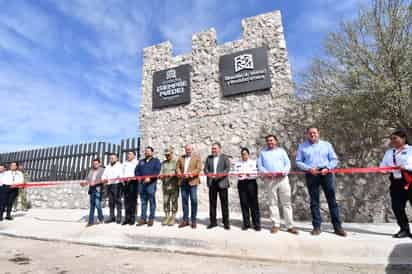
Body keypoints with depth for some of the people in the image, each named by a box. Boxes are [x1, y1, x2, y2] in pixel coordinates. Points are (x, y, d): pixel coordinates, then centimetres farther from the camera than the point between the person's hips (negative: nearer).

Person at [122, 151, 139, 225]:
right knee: (126, 201, 4)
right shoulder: (125, 163, 24)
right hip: (126, 183, 5)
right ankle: (127, 218, 9)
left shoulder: (136, 163, 4)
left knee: (133, 200, -5)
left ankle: (133, 218, -1)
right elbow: (122, 173, 19)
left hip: (133, 182, -5)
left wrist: (131, 178, -17)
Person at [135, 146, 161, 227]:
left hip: (151, 183, -4)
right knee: (143, 202, 8)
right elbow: (136, 170, 15)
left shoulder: (156, 161, 7)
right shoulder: (141, 161, 23)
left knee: (152, 201, -2)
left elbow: (157, 171, -7)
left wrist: (149, 178, -18)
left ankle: (151, 219, 5)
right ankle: (143, 219, 14)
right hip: (141, 183, 5)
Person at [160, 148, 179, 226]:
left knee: (174, 201, -1)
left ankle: (173, 217, 8)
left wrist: (173, 174, -21)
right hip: (165, 184, 4)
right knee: (165, 201, 5)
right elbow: (161, 172, 9)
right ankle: (167, 216, 17)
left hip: (174, 185, -4)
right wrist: (161, 175, -11)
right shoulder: (163, 163, 17)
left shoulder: (176, 162, 3)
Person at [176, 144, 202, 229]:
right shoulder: (181, 158, 17)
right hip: (183, 182, 4)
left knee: (193, 201, -2)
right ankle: (185, 220, 20)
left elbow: (198, 169, -6)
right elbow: (177, 168, 10)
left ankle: (193, 220, 11)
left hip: (192, 182, -3)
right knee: (184, 201, 8)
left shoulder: (197, 158, 5)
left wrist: (190, 174, -20)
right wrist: (180, 174, -10)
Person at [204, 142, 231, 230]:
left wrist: (221, 174, -22)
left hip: (222, 183, -3)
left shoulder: (225, 157, 3)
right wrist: (209, 174, -12)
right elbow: (205, 168, 8)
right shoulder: (209, 158, 14)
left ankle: (226, 222, 14)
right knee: (212, 203, 8)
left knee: (224, 203, 2)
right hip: (212, 183, 3)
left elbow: (228, 168, -6)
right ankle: (213, 222, 20)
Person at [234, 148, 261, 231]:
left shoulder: (253, 162, 7)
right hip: (241, 183, 2)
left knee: (254, 203, -2)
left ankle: (256, 224, 7)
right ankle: (246, 223, 15)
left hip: (251, 183, -2)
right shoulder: (237, 163, 15)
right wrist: (238, 174, -13)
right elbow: (235, 172, 9)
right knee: (244, 204, 4)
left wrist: (250, 174, -21)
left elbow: (256, 172, -3)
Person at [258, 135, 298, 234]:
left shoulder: (281, 150, 17)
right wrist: (265, 172, -11)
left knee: (287, 202, 0)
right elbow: (259, 166, 8)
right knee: (273, 203, 2)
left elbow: (287, 163, 7)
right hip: (269, 180, 0)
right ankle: (276, 224, 11)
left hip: (282, 178, 0)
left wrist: (283, 172, -13)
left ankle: (290, 225, 6)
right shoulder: (262, 152, 17)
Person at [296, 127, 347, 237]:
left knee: (332, 200, 2)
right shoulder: (302, 146, 9)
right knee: (314, 201, 4)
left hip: (326, 173, 1)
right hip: (311, 175, 0)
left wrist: (327, 168, -10)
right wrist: (309, 168, -11)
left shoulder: (326, 144, 12)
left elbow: (334, 159, 8)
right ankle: (316, 226, 12)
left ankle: (337, 226, 12)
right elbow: (298, 162, 4)